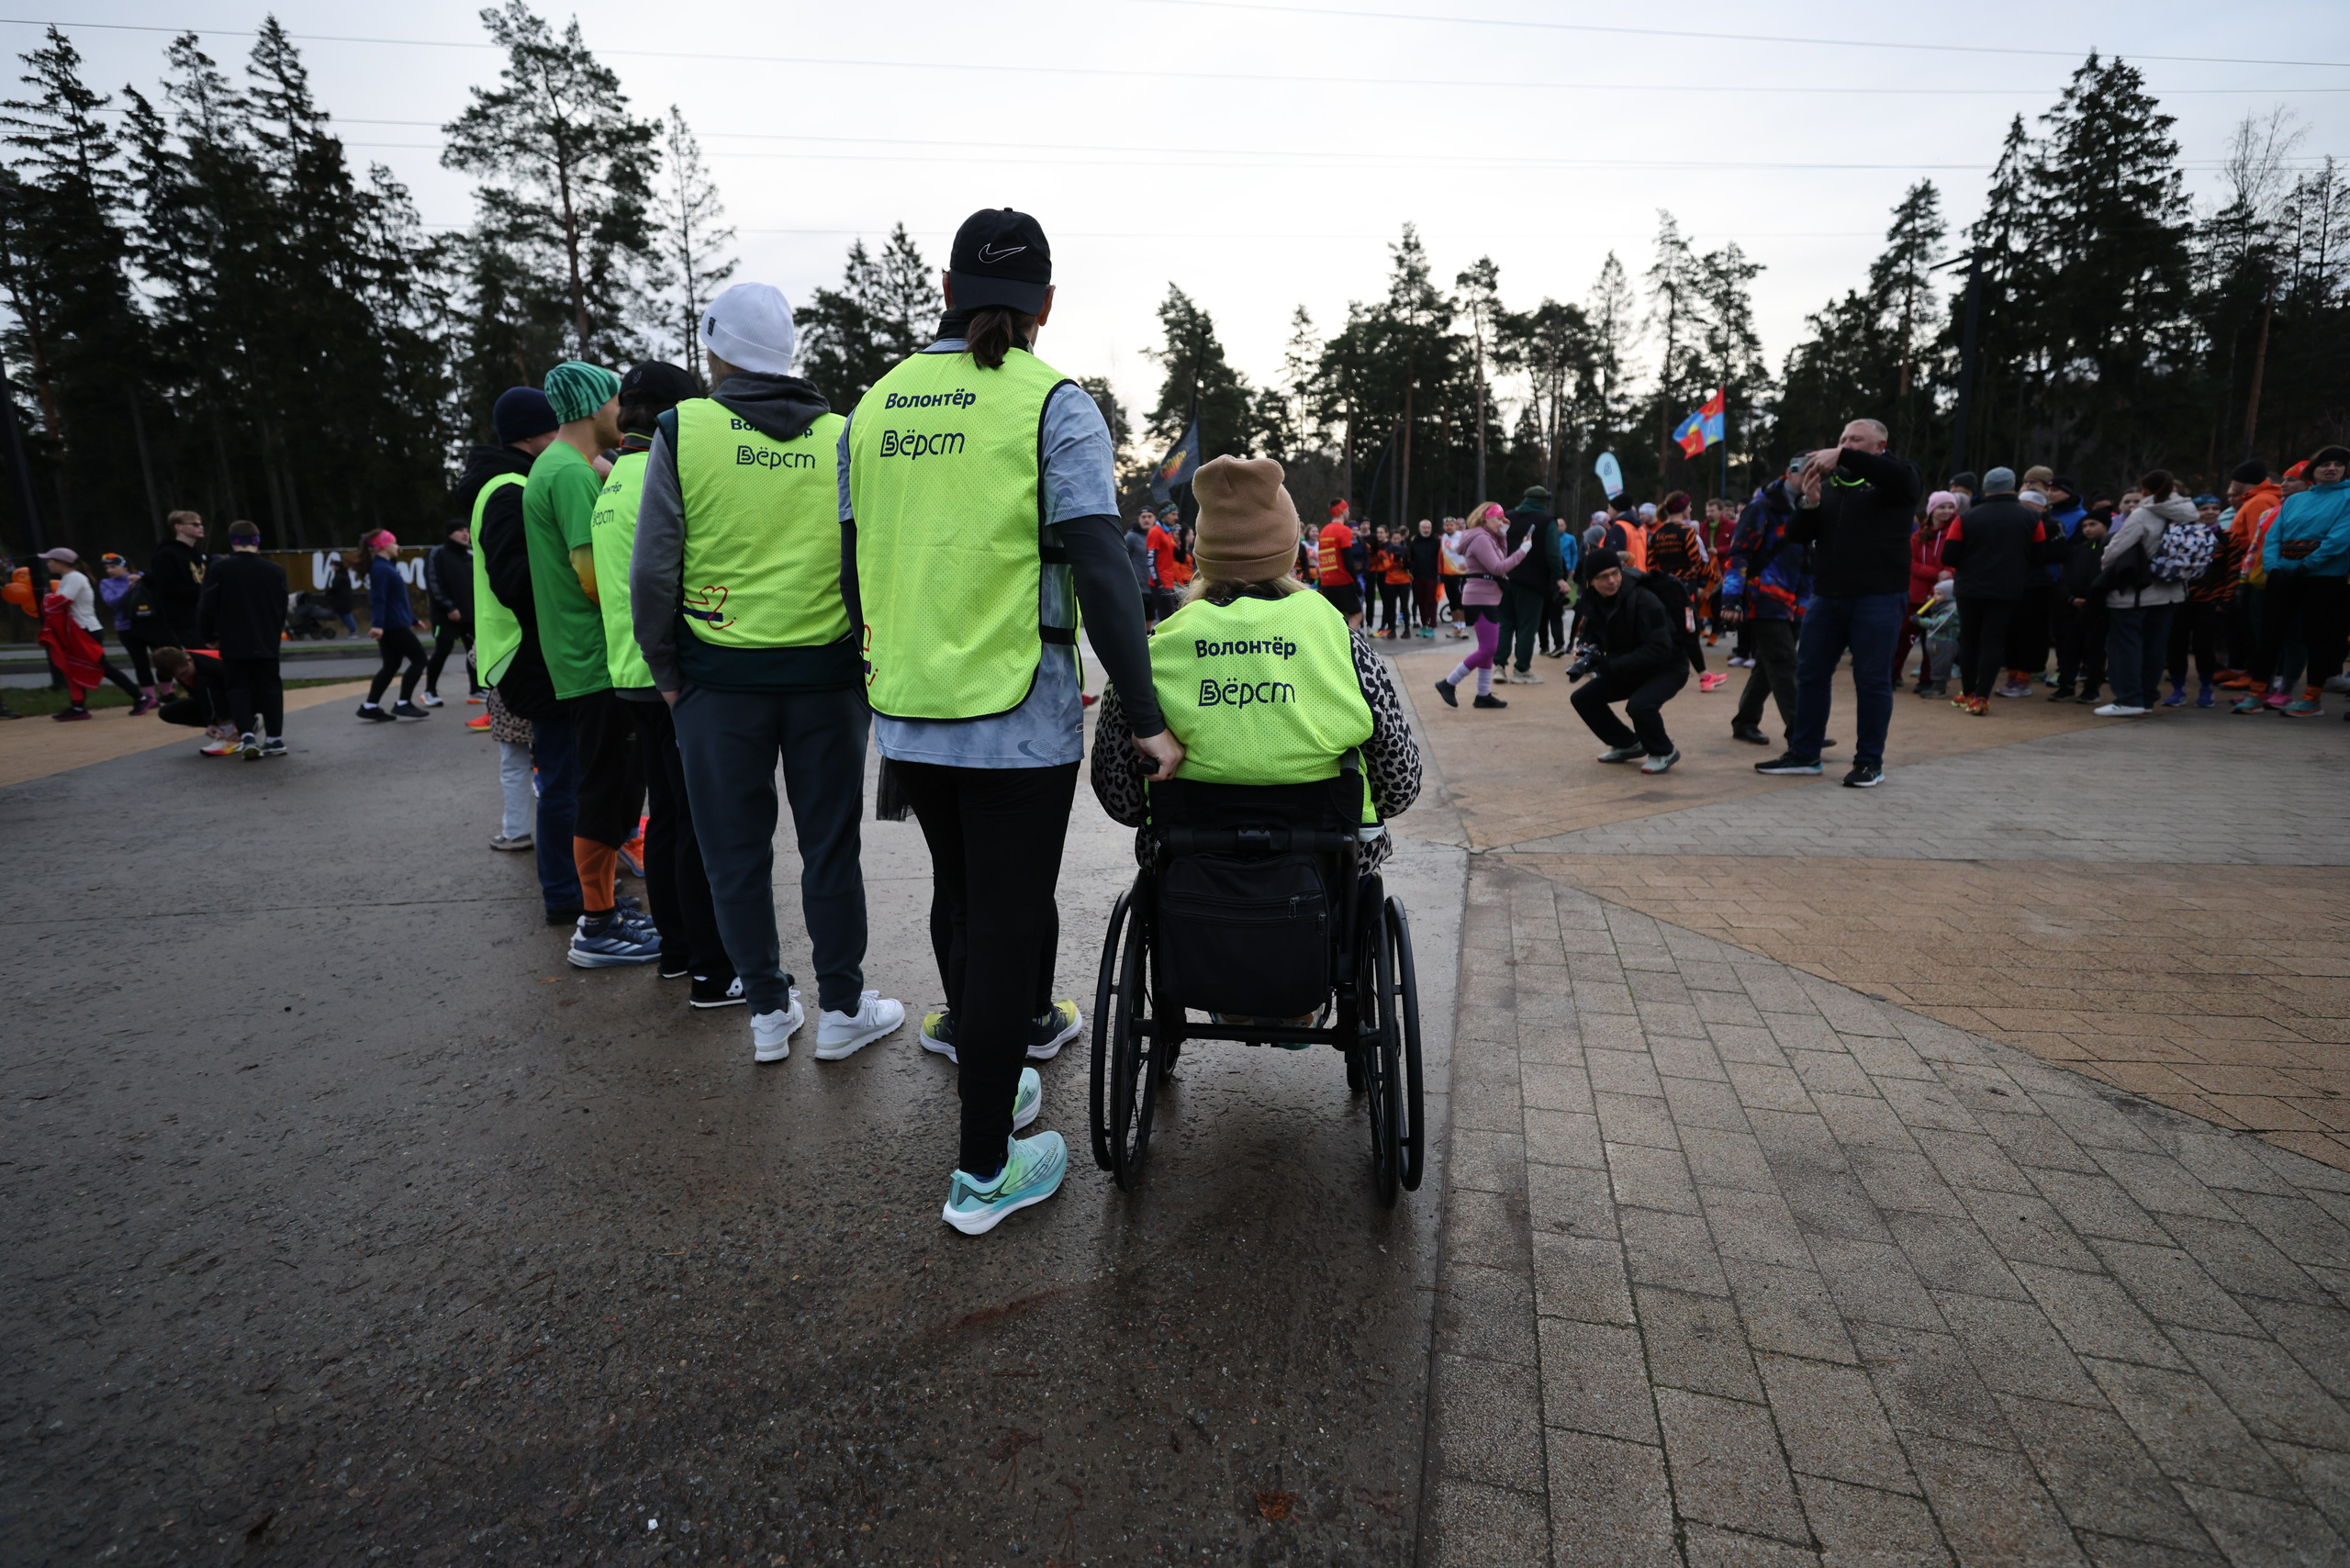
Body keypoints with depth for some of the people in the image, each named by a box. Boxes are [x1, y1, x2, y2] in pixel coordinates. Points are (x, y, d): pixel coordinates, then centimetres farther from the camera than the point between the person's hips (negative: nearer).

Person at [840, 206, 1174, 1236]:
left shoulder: (876, 405, 9)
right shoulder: (1053, 405, -7)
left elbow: (854, 566, 14)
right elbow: (1100, 574, -15)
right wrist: (1145, 717, -11)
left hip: (904, 715, 6)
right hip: (1015, 717, -5)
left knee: (960, 893, 23)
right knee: (1004, 920, 4)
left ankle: (987, 1053, 44)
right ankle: (983, 1171, 15)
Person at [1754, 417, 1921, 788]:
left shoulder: (1894, 479, 1)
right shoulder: (1829, 484, 13)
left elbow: (1899, 475, -23)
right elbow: (1797, 535, 9)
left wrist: (1842, 456, -26)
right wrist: (1808, 504, -11)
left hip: (1878, 597, -5)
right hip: (1827, 595, 5)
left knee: (1872, 680, -1)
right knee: (1810, 673, 7)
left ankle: (1870, 762, 9)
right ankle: (1804, 754, 17)